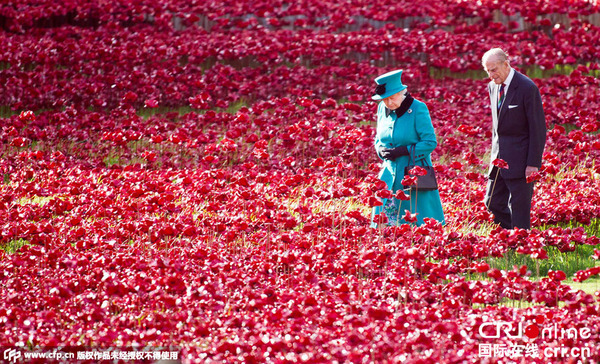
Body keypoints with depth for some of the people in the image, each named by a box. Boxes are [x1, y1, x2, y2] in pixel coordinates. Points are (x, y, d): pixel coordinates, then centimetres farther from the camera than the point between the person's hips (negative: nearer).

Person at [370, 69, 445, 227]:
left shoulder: (418, 109, -13)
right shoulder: (383, 108, 5)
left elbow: (430, 142, -13)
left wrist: (403, 151, -20)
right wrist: (380, 149, -5)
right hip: (390, 172, 6)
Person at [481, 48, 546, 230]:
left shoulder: (527, 88, -14)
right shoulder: (492, 87, 10)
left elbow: (538, 127, -13)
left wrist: (533, 163, -16)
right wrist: (495, 153, 13)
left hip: (520, 158, -8)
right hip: (499, 158, 8)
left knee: (519, 206, -5)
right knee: (493, 202, 8)